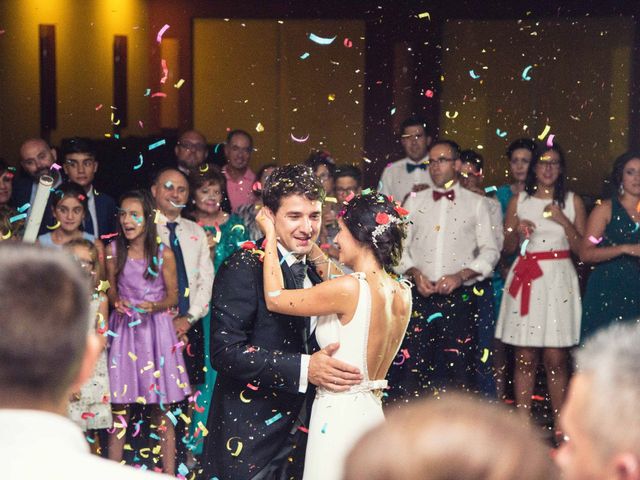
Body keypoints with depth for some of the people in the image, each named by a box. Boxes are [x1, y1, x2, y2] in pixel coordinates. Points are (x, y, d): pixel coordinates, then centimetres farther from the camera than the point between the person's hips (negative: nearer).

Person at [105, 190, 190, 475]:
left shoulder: (164, 254, -5)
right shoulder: (114, 251, 0)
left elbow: (172, 296, 3)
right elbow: (111, 288, 12)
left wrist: (154, 306, -16)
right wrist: (117, 302, -9)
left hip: (156, 326, -1)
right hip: (124, 329, 1)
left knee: (161, 406, 1)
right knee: (120, 406, 1)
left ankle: (169, 471, 7)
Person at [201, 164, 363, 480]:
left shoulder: (315, 270, 10)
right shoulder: (244, 268, -14)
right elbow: (225, 351, -22)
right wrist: (303, 369, -27)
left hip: (299, 433, 7)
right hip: (249, 437, -7)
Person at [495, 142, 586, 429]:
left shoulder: (572, 201, 8)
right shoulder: (518, 201, 10)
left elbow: (582, 249, 4)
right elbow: (506, 248, 13)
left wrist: (563, 221, -9)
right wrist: (517, 231, -7)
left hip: (559, 280, -1)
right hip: (525, 279, 1)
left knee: (556, 359, -4)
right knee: (525, 358, 0)